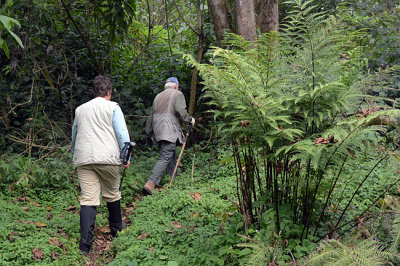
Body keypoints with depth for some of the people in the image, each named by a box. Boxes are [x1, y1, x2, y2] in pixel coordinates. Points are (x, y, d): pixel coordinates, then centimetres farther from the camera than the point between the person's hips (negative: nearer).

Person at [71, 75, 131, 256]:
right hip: (107, 158, -3)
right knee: (112, 194, 16)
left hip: (83, 159, 3)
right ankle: (116, 228, 33)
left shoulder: (80, 109, 19)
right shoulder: (112, 107, 6)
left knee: (88, 200, -3)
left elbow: (74, 135, 27)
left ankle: (85, 244, -12)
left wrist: (74, 153, 41)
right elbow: (122, 133, -2)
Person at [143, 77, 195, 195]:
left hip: (158, 130, 7)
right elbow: (180, 111, -12)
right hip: (169, 130, -7)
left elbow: (151, 116, 23)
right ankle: (150, 183, -22)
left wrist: (149, 133, 28)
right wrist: (190, 119, 5)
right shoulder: (178, 94, 4)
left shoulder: (158, 96, 22)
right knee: (165, 158, -11)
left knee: (171, 155, 18)